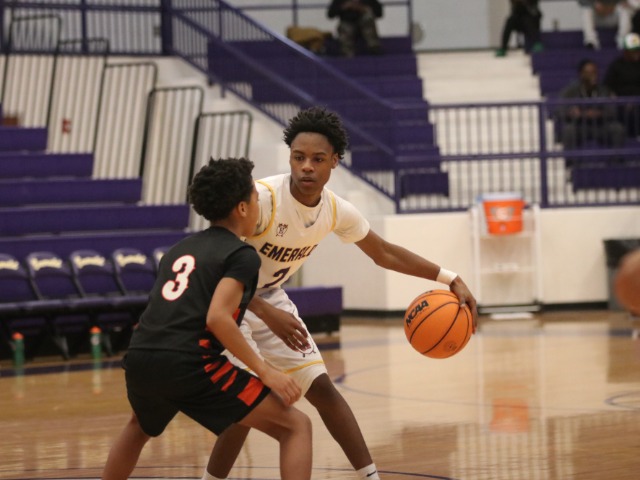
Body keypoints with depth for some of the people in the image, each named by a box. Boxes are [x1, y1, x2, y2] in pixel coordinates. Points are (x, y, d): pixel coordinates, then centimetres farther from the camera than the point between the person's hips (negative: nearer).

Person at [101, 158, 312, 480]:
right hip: (188, 365, -7)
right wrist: (265, 372, -10)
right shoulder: (242, 255, 3)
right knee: (296, 426, -1)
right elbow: (217, 318, -12)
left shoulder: (180, 249, 25)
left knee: (141, 427, 41)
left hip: (140, 359, 7)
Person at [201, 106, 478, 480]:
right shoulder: (263, 198, -31)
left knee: (321, 387, 5)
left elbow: (383, 253, 6)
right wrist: (267, 314, -39)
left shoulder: (336, 210, -10)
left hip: (269, 298, 7)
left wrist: (450, 279, -2)